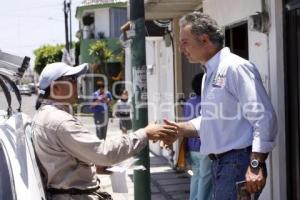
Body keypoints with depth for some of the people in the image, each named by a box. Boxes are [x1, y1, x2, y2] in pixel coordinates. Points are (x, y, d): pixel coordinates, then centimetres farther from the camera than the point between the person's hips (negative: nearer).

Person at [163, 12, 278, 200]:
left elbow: (264, 118, -20)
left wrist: (256, 165, -25)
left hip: (238, 163, -9)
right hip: (219, 163, 9)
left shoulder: (235, 67, -14)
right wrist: (179, 128, 10)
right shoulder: (209, 74, 15)